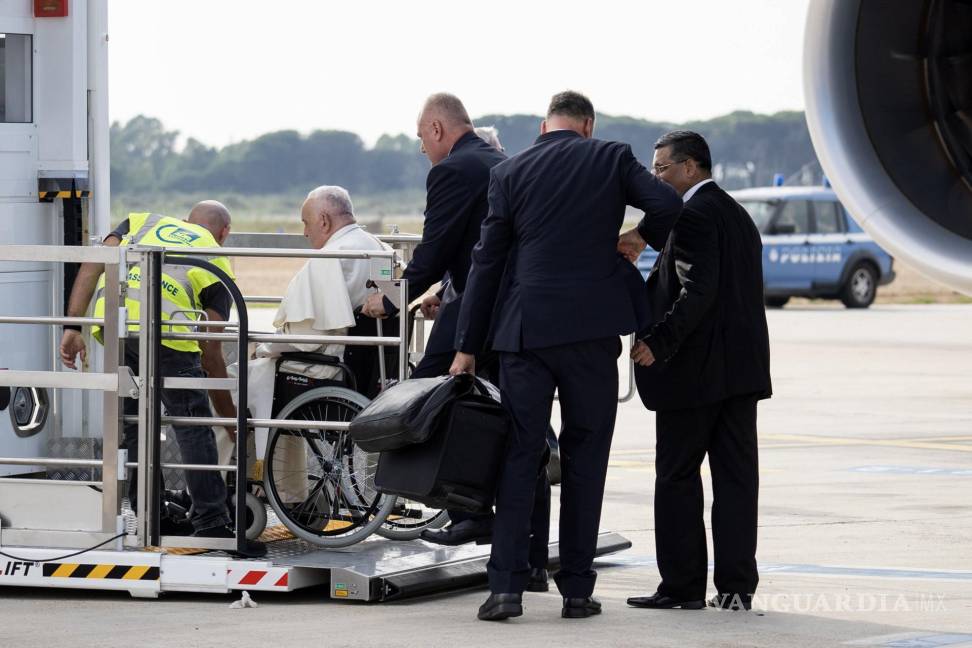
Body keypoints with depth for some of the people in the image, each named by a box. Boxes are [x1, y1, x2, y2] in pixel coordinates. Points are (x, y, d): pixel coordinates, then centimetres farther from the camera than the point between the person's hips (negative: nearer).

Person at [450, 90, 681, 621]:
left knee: (519, 454, 3)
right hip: (592, 329, -1)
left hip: (525, 329, 1)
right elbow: (665, 204, -9)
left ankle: (506, 586, -6)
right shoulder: (611, 158, 5)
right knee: (585, 457, 6)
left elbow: (487, 262, 6)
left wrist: (467, 347, 9)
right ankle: (577, 589, 6)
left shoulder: (509, 173, 7)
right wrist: (643, 239, 14)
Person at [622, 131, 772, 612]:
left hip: (695, 369, -9)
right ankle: (736, 585, 5)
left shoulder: (693, 216, -12)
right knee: (736, 476, 6)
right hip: (742, 367, 9)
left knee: (677, 478, 0)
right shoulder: (738, 215, 16)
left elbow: (697, 292, -22)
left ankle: (682, 585, 1)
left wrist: (659, 343, -22)